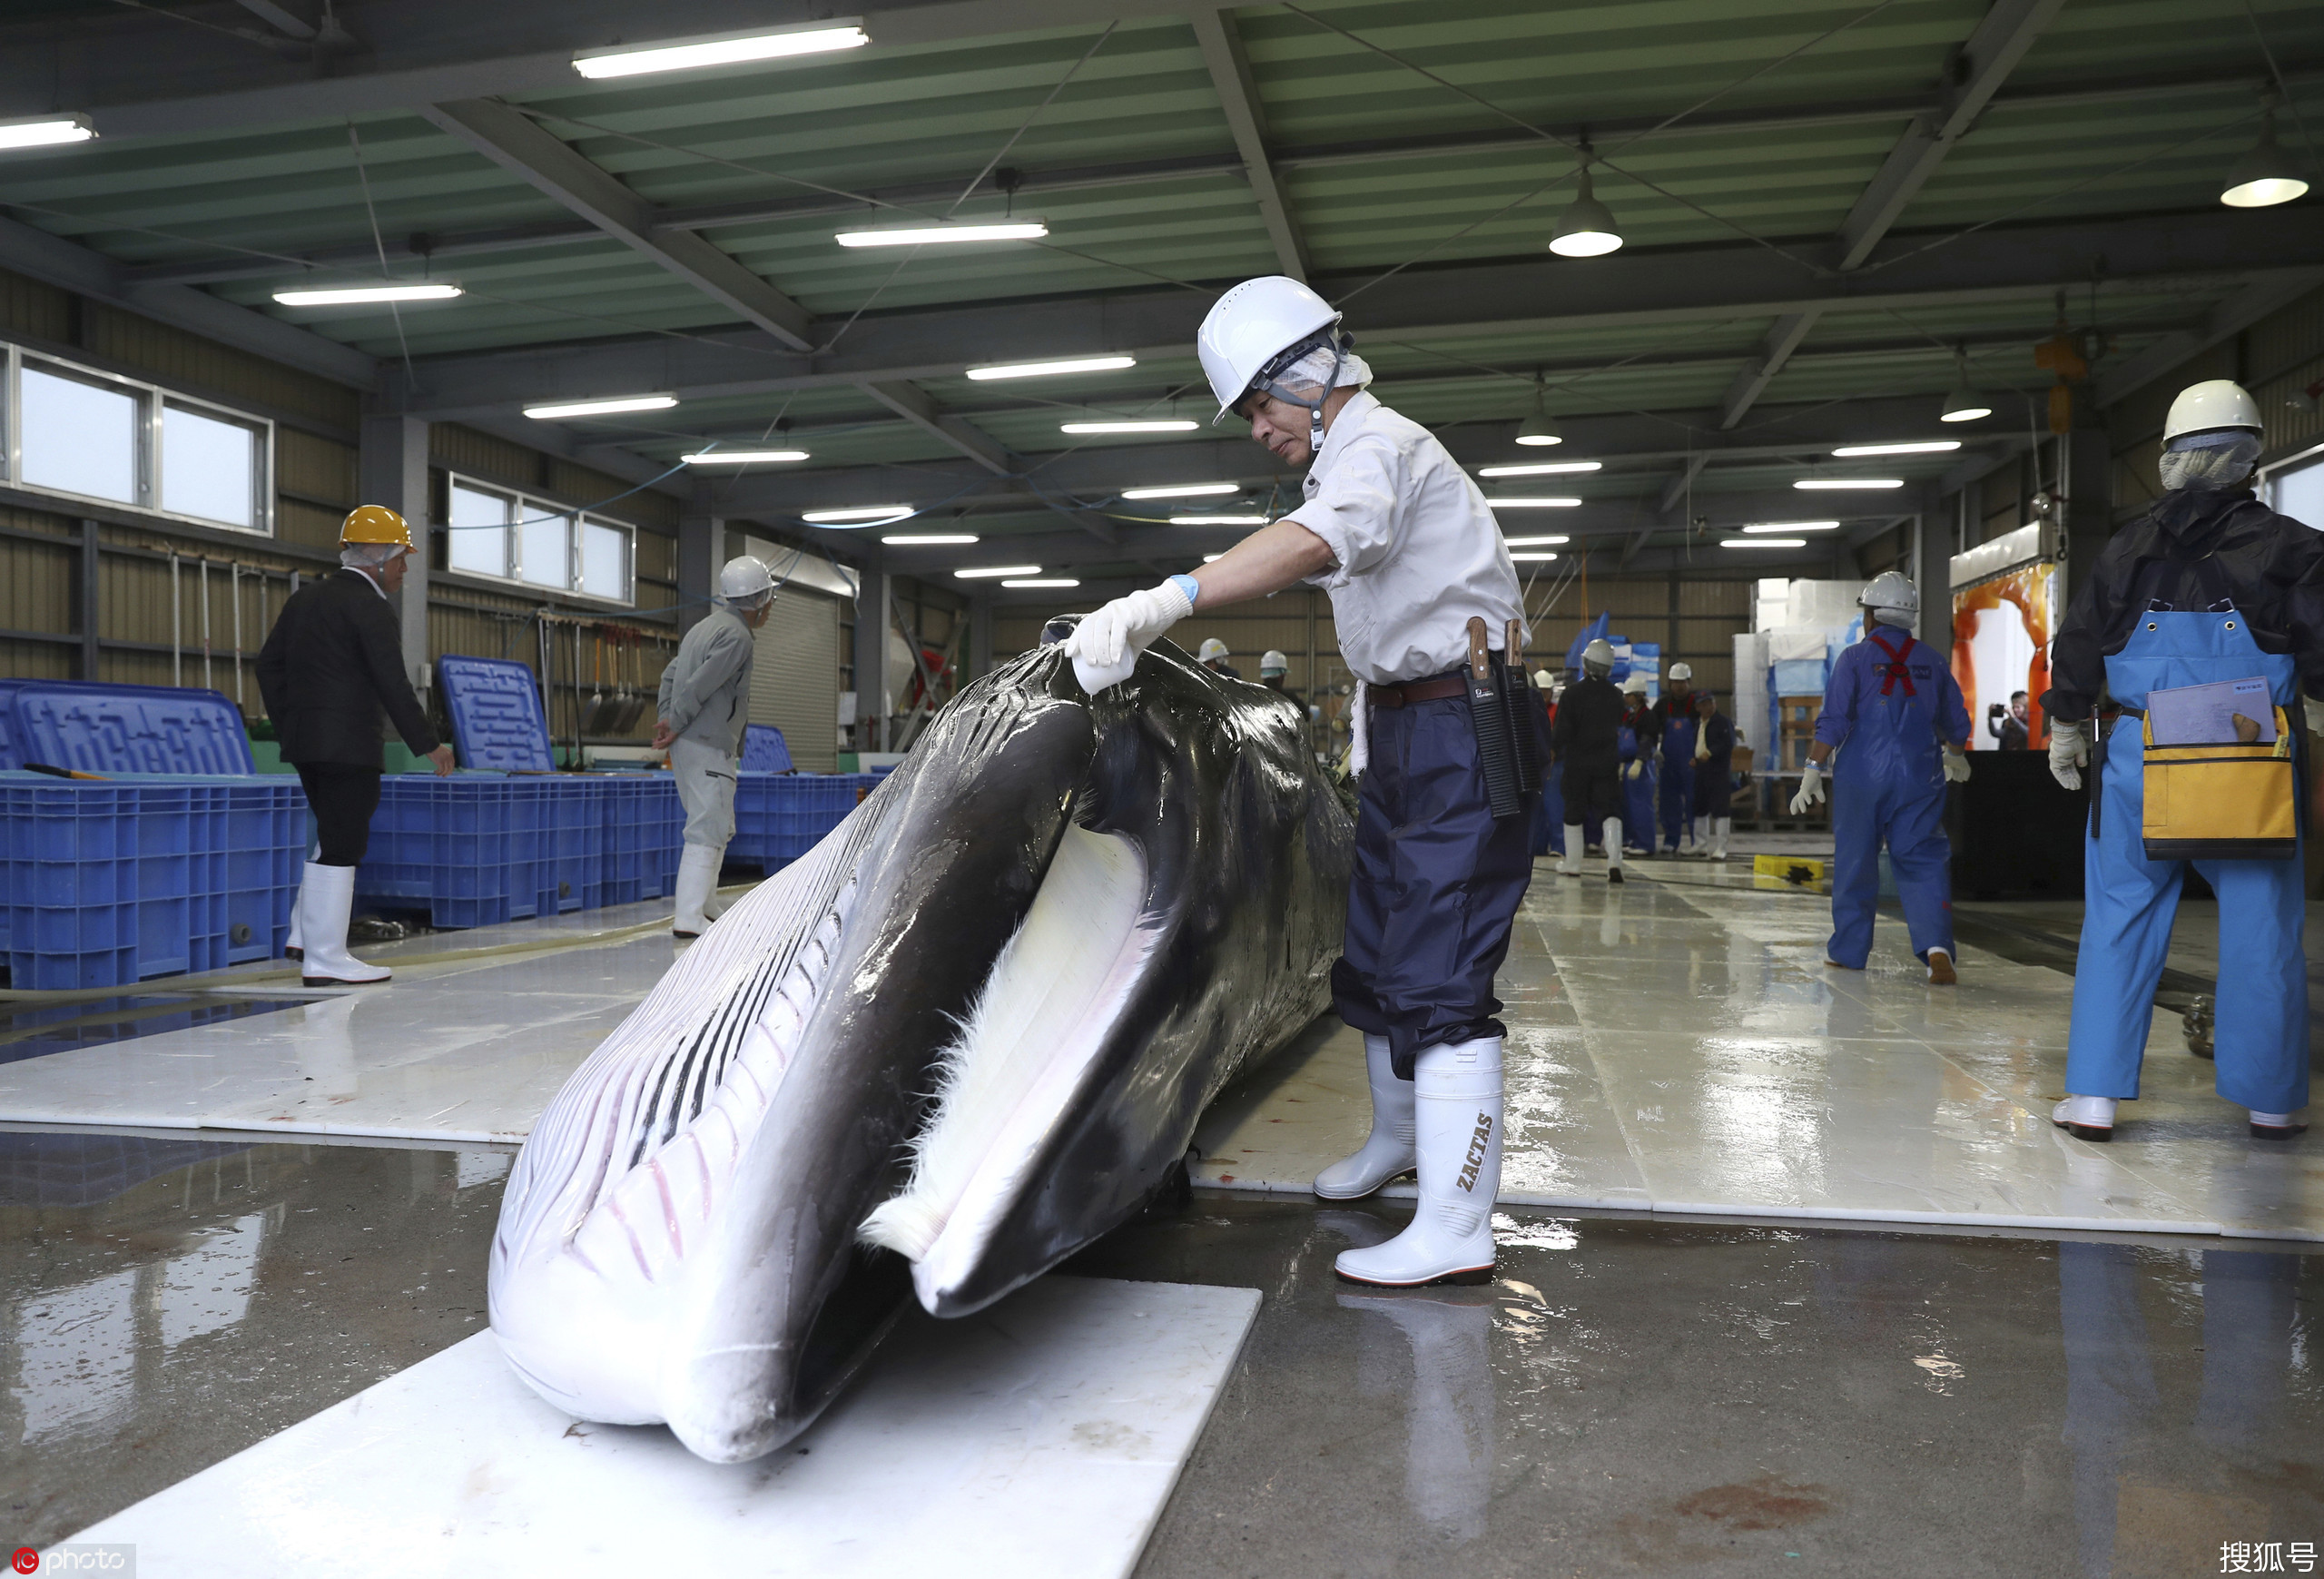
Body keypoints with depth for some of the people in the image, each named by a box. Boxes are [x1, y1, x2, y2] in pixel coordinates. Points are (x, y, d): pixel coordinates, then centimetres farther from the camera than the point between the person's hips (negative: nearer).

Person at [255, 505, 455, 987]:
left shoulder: (305, 598, 14)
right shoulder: (370, 607, -12)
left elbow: (269, 663, 18)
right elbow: (392, 684, -17)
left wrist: (286, 725, 23)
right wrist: (429, 745, -12)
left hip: (304, 742, 9)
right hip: (348, 745, -9)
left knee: (336, 836, 21)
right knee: (341, 845, -4)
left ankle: (304, 933, 23)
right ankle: (325, 960, -1)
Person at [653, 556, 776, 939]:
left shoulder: (705, 627, 16)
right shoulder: (737, 636, -15)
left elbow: (670, 675, 18)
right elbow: (698, 687, -20)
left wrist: (666, 719, 10)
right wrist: (674, 727, -9)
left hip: (687, 746, 10)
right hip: (709, 748, -10)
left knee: (718, 827, 19)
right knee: (708, 832, -9)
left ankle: (708, 906, 27)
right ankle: (689, 917, -11)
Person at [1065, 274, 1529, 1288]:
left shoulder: (1379, 443, -14)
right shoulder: (1348, 462, 20)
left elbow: (1319, 539, -36)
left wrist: (1168, 597, -49)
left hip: (1458, 729, -10)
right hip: (1398, 729, 10)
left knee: (1440, 977, -13)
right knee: (1375, 952, 16)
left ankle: (1455, 1231, -9)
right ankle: (1399, 1134, 36)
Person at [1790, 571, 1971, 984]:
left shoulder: (1855, 658, -2)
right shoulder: (1932, 661, 9)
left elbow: (1832, 722, -9)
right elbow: (1956, 724, 17)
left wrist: (1813, 771, -7)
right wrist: (1957, 760, 36)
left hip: (1862, 776, -2)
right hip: (1918, 779, 2)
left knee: (1854, 861, 9)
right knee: (1924, 860, 2)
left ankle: (1848, 949, 19)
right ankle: (1936, 946, -17)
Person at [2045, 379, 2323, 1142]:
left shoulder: (2126, 550, 5)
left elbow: (2077, 646, 9)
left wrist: (2066, 729, 21)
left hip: (2139, 761, 2)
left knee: (2118, 922, 7)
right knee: (2261, 929, 9)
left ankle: (2093, 1095, 6)